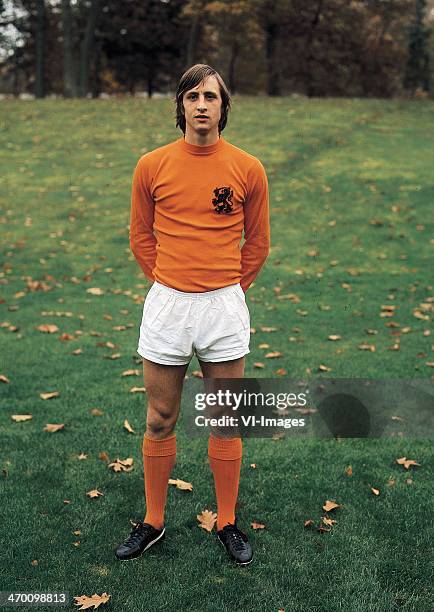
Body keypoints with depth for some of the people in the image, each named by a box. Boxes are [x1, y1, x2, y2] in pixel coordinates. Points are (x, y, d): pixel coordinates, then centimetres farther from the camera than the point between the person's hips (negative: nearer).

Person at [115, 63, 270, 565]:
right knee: (159, 421, 10)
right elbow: (141, 236, 10)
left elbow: (257, 242, 8)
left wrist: (229, 289, 7)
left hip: (224, 305, 0)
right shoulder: (152, 166, -1)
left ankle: (227, 523, 27)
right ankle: (153, 522, 28)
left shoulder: (248, 170, -2)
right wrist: (167, 283, 7)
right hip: (166, 303, 1)